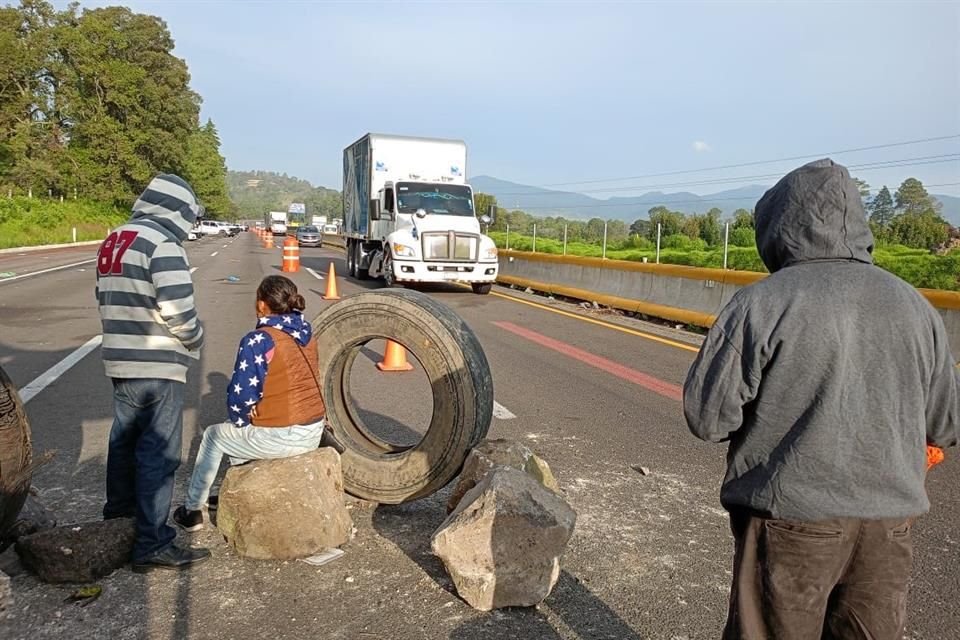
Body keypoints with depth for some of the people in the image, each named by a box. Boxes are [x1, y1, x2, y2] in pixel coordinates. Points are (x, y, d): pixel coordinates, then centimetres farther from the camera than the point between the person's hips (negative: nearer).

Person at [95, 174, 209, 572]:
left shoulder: (114, 241, 12)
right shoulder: (163, 244, -17)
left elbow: (106, 300, 17)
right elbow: (177, 310, -23)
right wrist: (195, 339, -6)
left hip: (120, 361, 9)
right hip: (158, 367, -9)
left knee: (124, 439, 23)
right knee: (159, 453, -3)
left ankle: (118, 514, 42)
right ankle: (153, 545, 3)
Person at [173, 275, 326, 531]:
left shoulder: (258, 340, -17)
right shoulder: (306, 333, 5)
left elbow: (241, 397, -16)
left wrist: (241, 421, 4)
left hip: (280, 438, -7)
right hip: (314, 433, 7)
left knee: (214, 435, 20)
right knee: (247, 429, 34)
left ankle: (193, 511, 31)